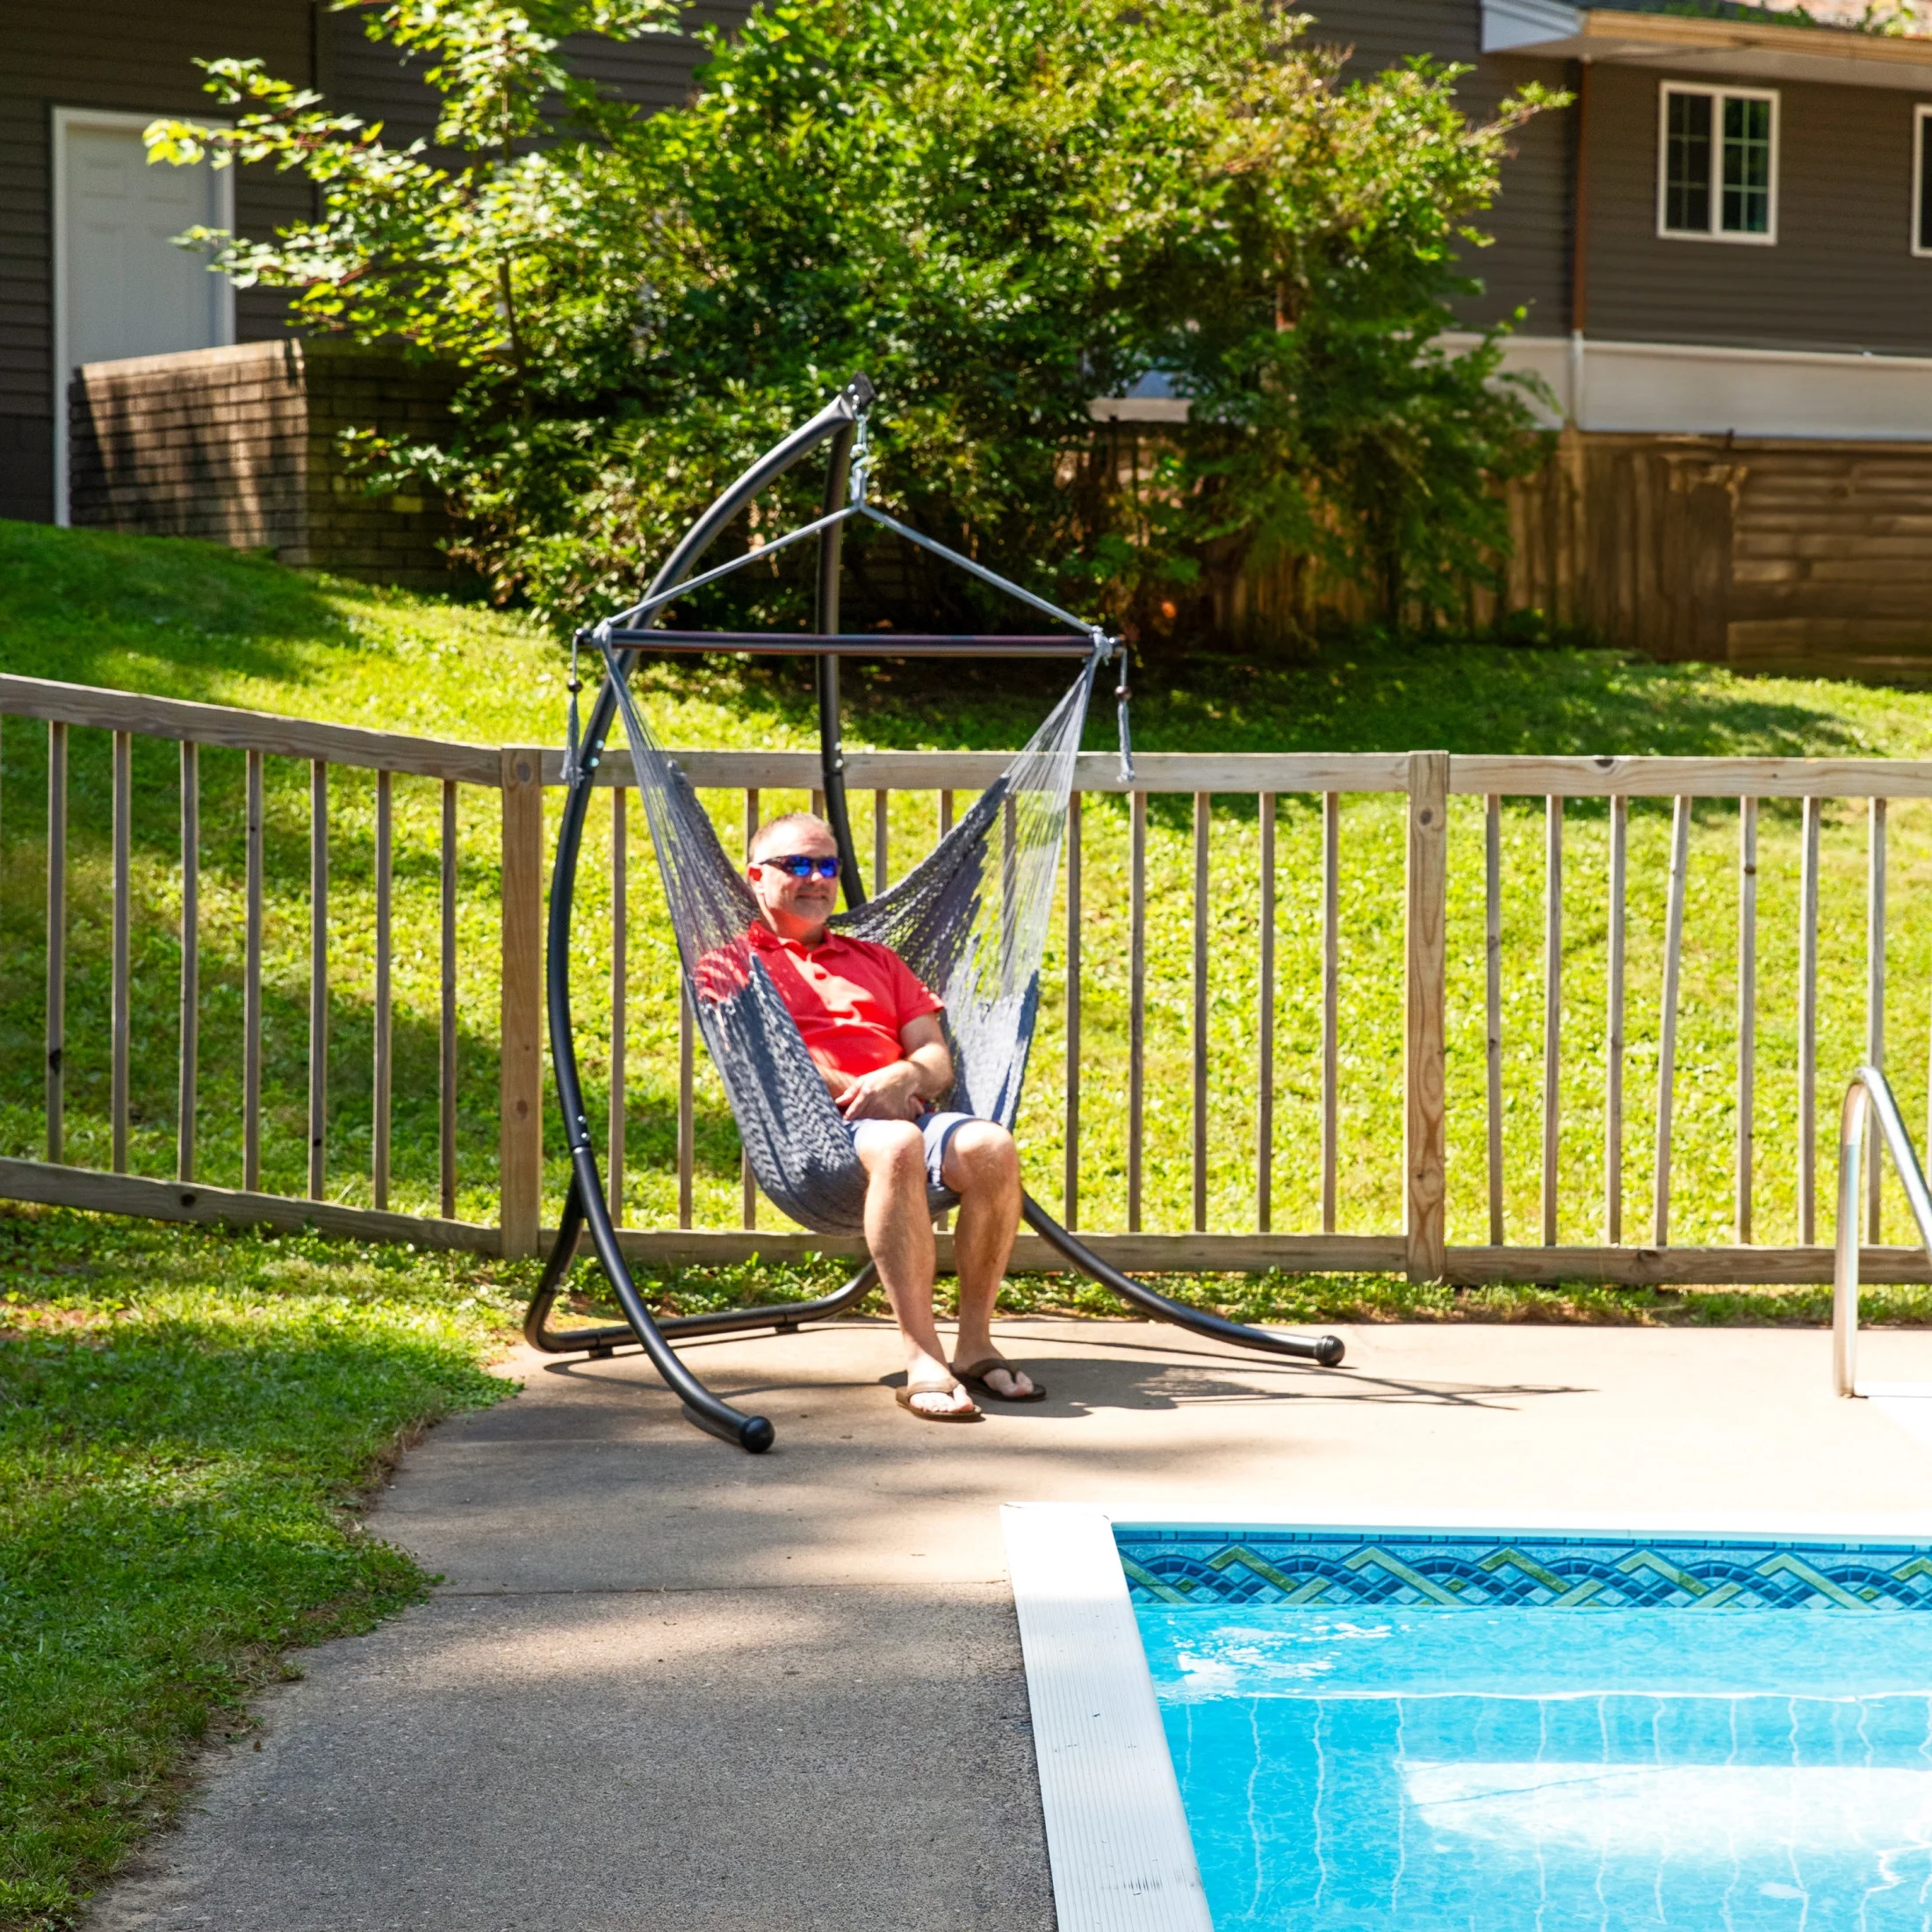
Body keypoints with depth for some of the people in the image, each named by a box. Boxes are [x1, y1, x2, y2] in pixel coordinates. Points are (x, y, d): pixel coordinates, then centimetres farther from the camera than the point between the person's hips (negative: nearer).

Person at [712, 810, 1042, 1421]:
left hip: (905, 1110, 5)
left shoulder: (875, 959, 33)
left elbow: (937, 1057, 22)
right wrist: (851, 1089, -14)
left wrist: (902, 1077, -4)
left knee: (992, 1147, -30)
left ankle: (976, 1344, -22)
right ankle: (922, 1358, -43)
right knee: (897, 1146, -41)